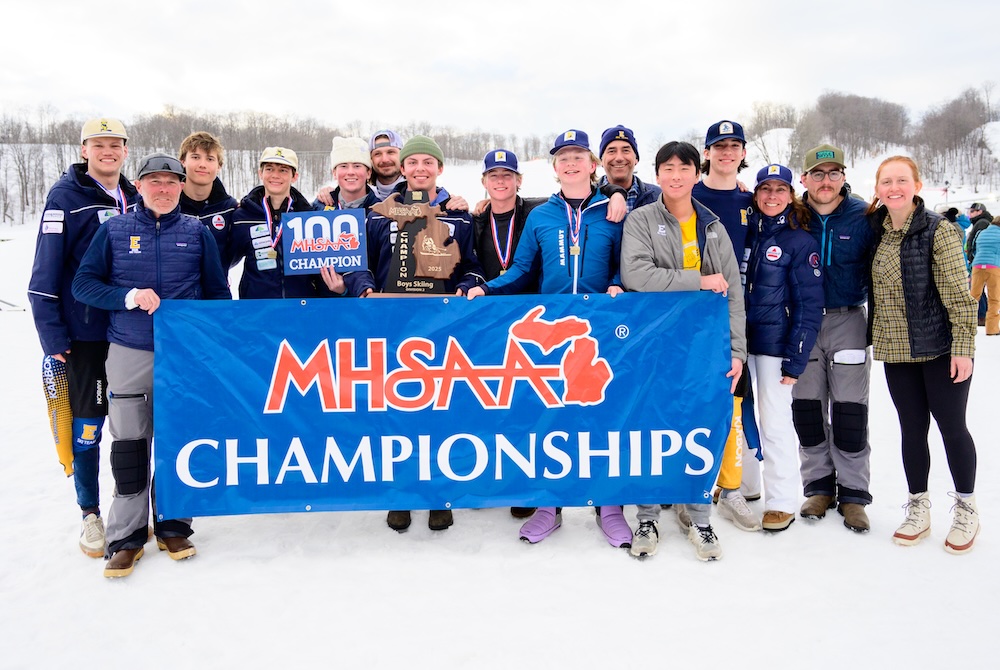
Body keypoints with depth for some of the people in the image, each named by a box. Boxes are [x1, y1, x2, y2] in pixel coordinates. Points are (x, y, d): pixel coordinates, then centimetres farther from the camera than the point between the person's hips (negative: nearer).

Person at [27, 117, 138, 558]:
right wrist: (52, 336, -13)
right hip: (85, 334, -4)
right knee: (87, 428, 3)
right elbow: (45, 271, -9)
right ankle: (90, 514, 19)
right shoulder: (65, 196, -6)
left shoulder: (134, 198, 9)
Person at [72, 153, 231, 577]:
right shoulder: (114, 230, 3)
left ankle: (172, 527, 24)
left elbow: (218, 293, 7)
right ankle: (126, 537, 16)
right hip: (129, 354, 0)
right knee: (129, 446, 3)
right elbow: (83, 284, 1)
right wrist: (128, 297, -15)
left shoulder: (197, 232, 4)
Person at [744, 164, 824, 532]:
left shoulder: (801, 241, -6)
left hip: (774, 343, -4)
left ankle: (782, 501, 12)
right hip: (735, 337, 4)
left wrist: (795, 361, -11)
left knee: (774, 419, -2)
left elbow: (809, 307, -7)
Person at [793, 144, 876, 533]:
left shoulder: (863, 217, -4)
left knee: (850, 409, 1)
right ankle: (818, 486, 22)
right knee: (807, 407, 7)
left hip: (848, 321, -1)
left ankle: (853, 494, 14)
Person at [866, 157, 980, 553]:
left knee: (952, 427, 5)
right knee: (912, 428, 12)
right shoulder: (874, 231, 4)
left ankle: (966, 510, 24)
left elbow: (959, 295, -13)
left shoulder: (937, 231, -11)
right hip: (896, 350, 4)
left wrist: (963, 347, -16)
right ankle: (918, 509, 25)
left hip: (940, 349, -4)